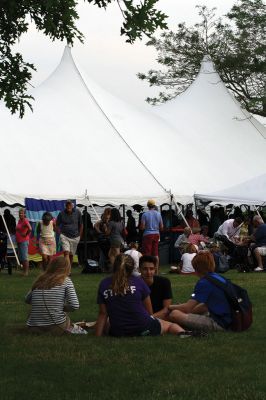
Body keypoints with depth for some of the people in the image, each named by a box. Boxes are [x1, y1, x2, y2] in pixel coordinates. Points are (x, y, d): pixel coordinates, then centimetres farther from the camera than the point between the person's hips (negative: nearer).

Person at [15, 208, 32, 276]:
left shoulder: (25, 221, -14)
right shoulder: (19, 221, 13)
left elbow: (30, 229, -29)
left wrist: (26, 234, -16)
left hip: (24, 241, -10)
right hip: (19, 241, 10)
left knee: (24, 257, -8)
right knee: (20, 257, 13)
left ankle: (26, 271, -4)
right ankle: (24, 271, 21)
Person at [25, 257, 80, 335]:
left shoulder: (39, 280, 8)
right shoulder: (66, 281, -4)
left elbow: (27, 300, 21)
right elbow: (75, 306, -10)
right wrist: (62, 307, 8)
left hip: (34, 328, 3)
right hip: (56, 328, -3)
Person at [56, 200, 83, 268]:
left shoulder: (77, 212, -1)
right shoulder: (62, 214, -5)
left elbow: (81, 224, 10)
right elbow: (57, 225, 8)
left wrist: (80, 236, 10)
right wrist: (60, 234, 0)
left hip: (75, 237, 2)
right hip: (64, 236, -2)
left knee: (71, 255, 9)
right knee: (66, 253, -18)